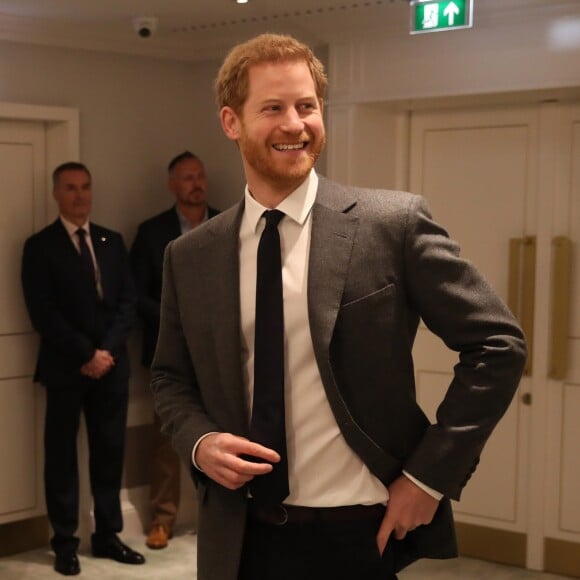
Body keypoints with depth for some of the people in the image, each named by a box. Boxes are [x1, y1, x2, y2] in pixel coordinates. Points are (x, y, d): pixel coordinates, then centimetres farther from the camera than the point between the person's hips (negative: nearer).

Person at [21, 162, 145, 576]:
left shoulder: (113, 242, 12)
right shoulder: (40, 246, -1)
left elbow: (128, 300, 6)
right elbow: (43, 313, -9)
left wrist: (107, 350, -7)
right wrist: (84, 354, -13)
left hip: (112, 364, 4)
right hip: (66, 366, -4)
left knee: (110, 451, 7)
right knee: (62, 453, 3)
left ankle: (108, 535, 17)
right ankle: (65, 542, 11)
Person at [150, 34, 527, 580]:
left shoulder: (394, 224, -9)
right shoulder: (189, 258, 2)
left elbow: (496, 344, -7)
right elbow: (171, 377, 13)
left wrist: (431, 473, -9)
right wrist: (199, 442, -7)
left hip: (361, 535, -2)